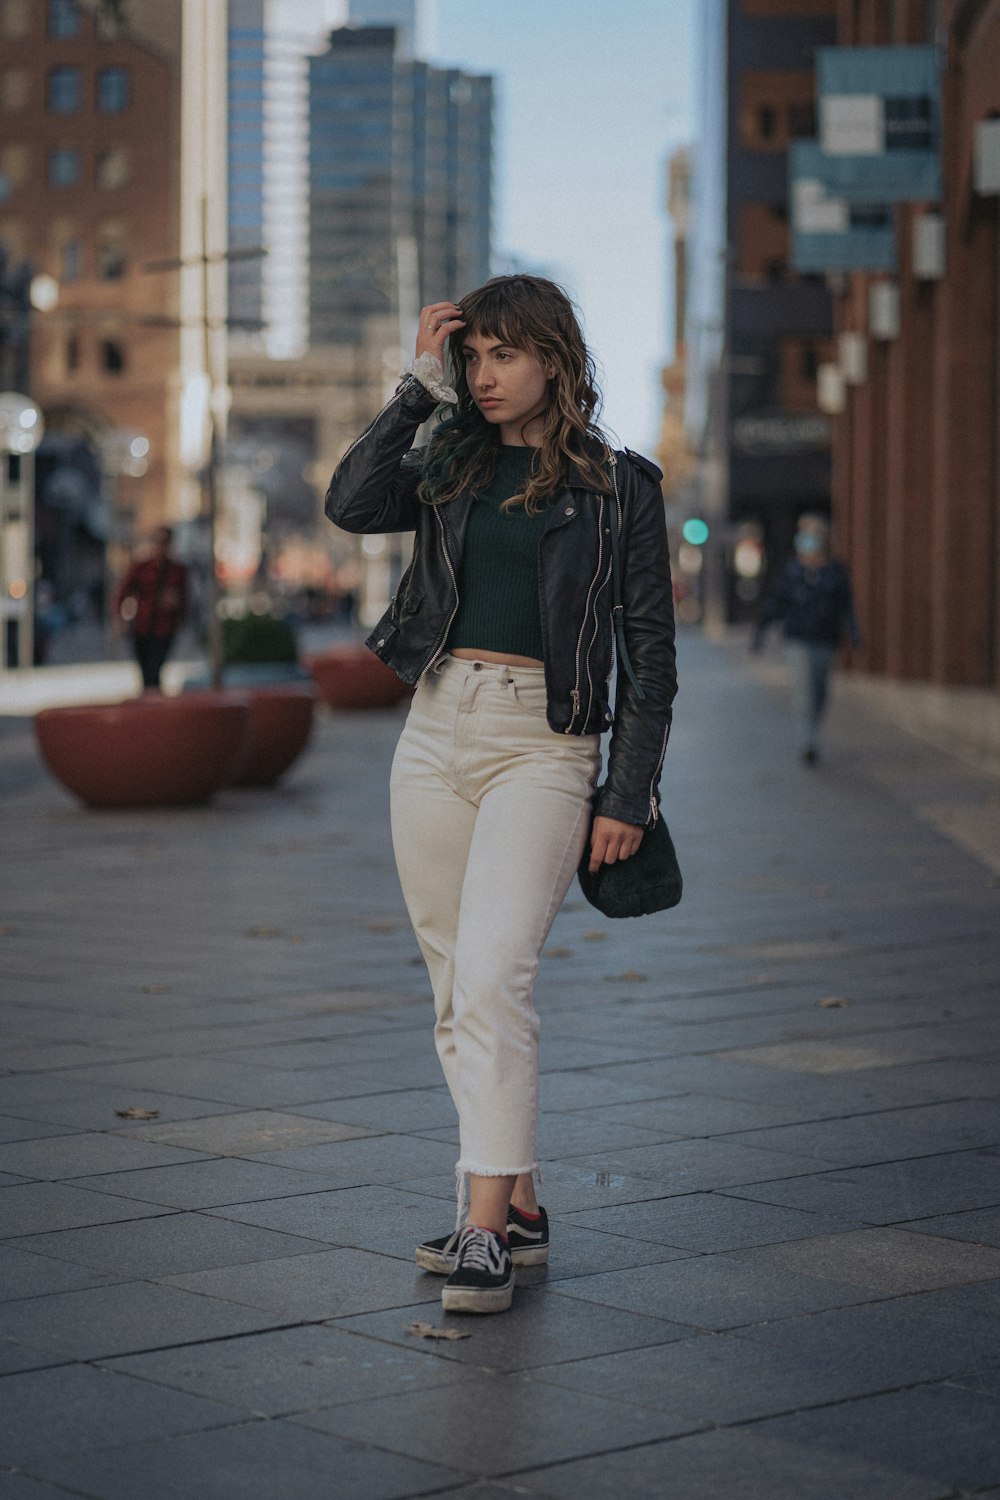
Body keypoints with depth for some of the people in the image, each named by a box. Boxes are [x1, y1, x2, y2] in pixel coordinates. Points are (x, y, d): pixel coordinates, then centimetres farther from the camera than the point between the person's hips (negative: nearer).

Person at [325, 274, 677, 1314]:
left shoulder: (617, 485, 1)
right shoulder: (450, 467, 12)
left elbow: (650, 650, 0)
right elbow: (350, 505, -8)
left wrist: (630, 796, -6)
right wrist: (421, 384, -5)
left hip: (544, 744, -5)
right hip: (436, 731, 5)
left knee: (491, 978, -18)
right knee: (456, 990, 8)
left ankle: (485, 1230, -16)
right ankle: (516, 1203, 19)